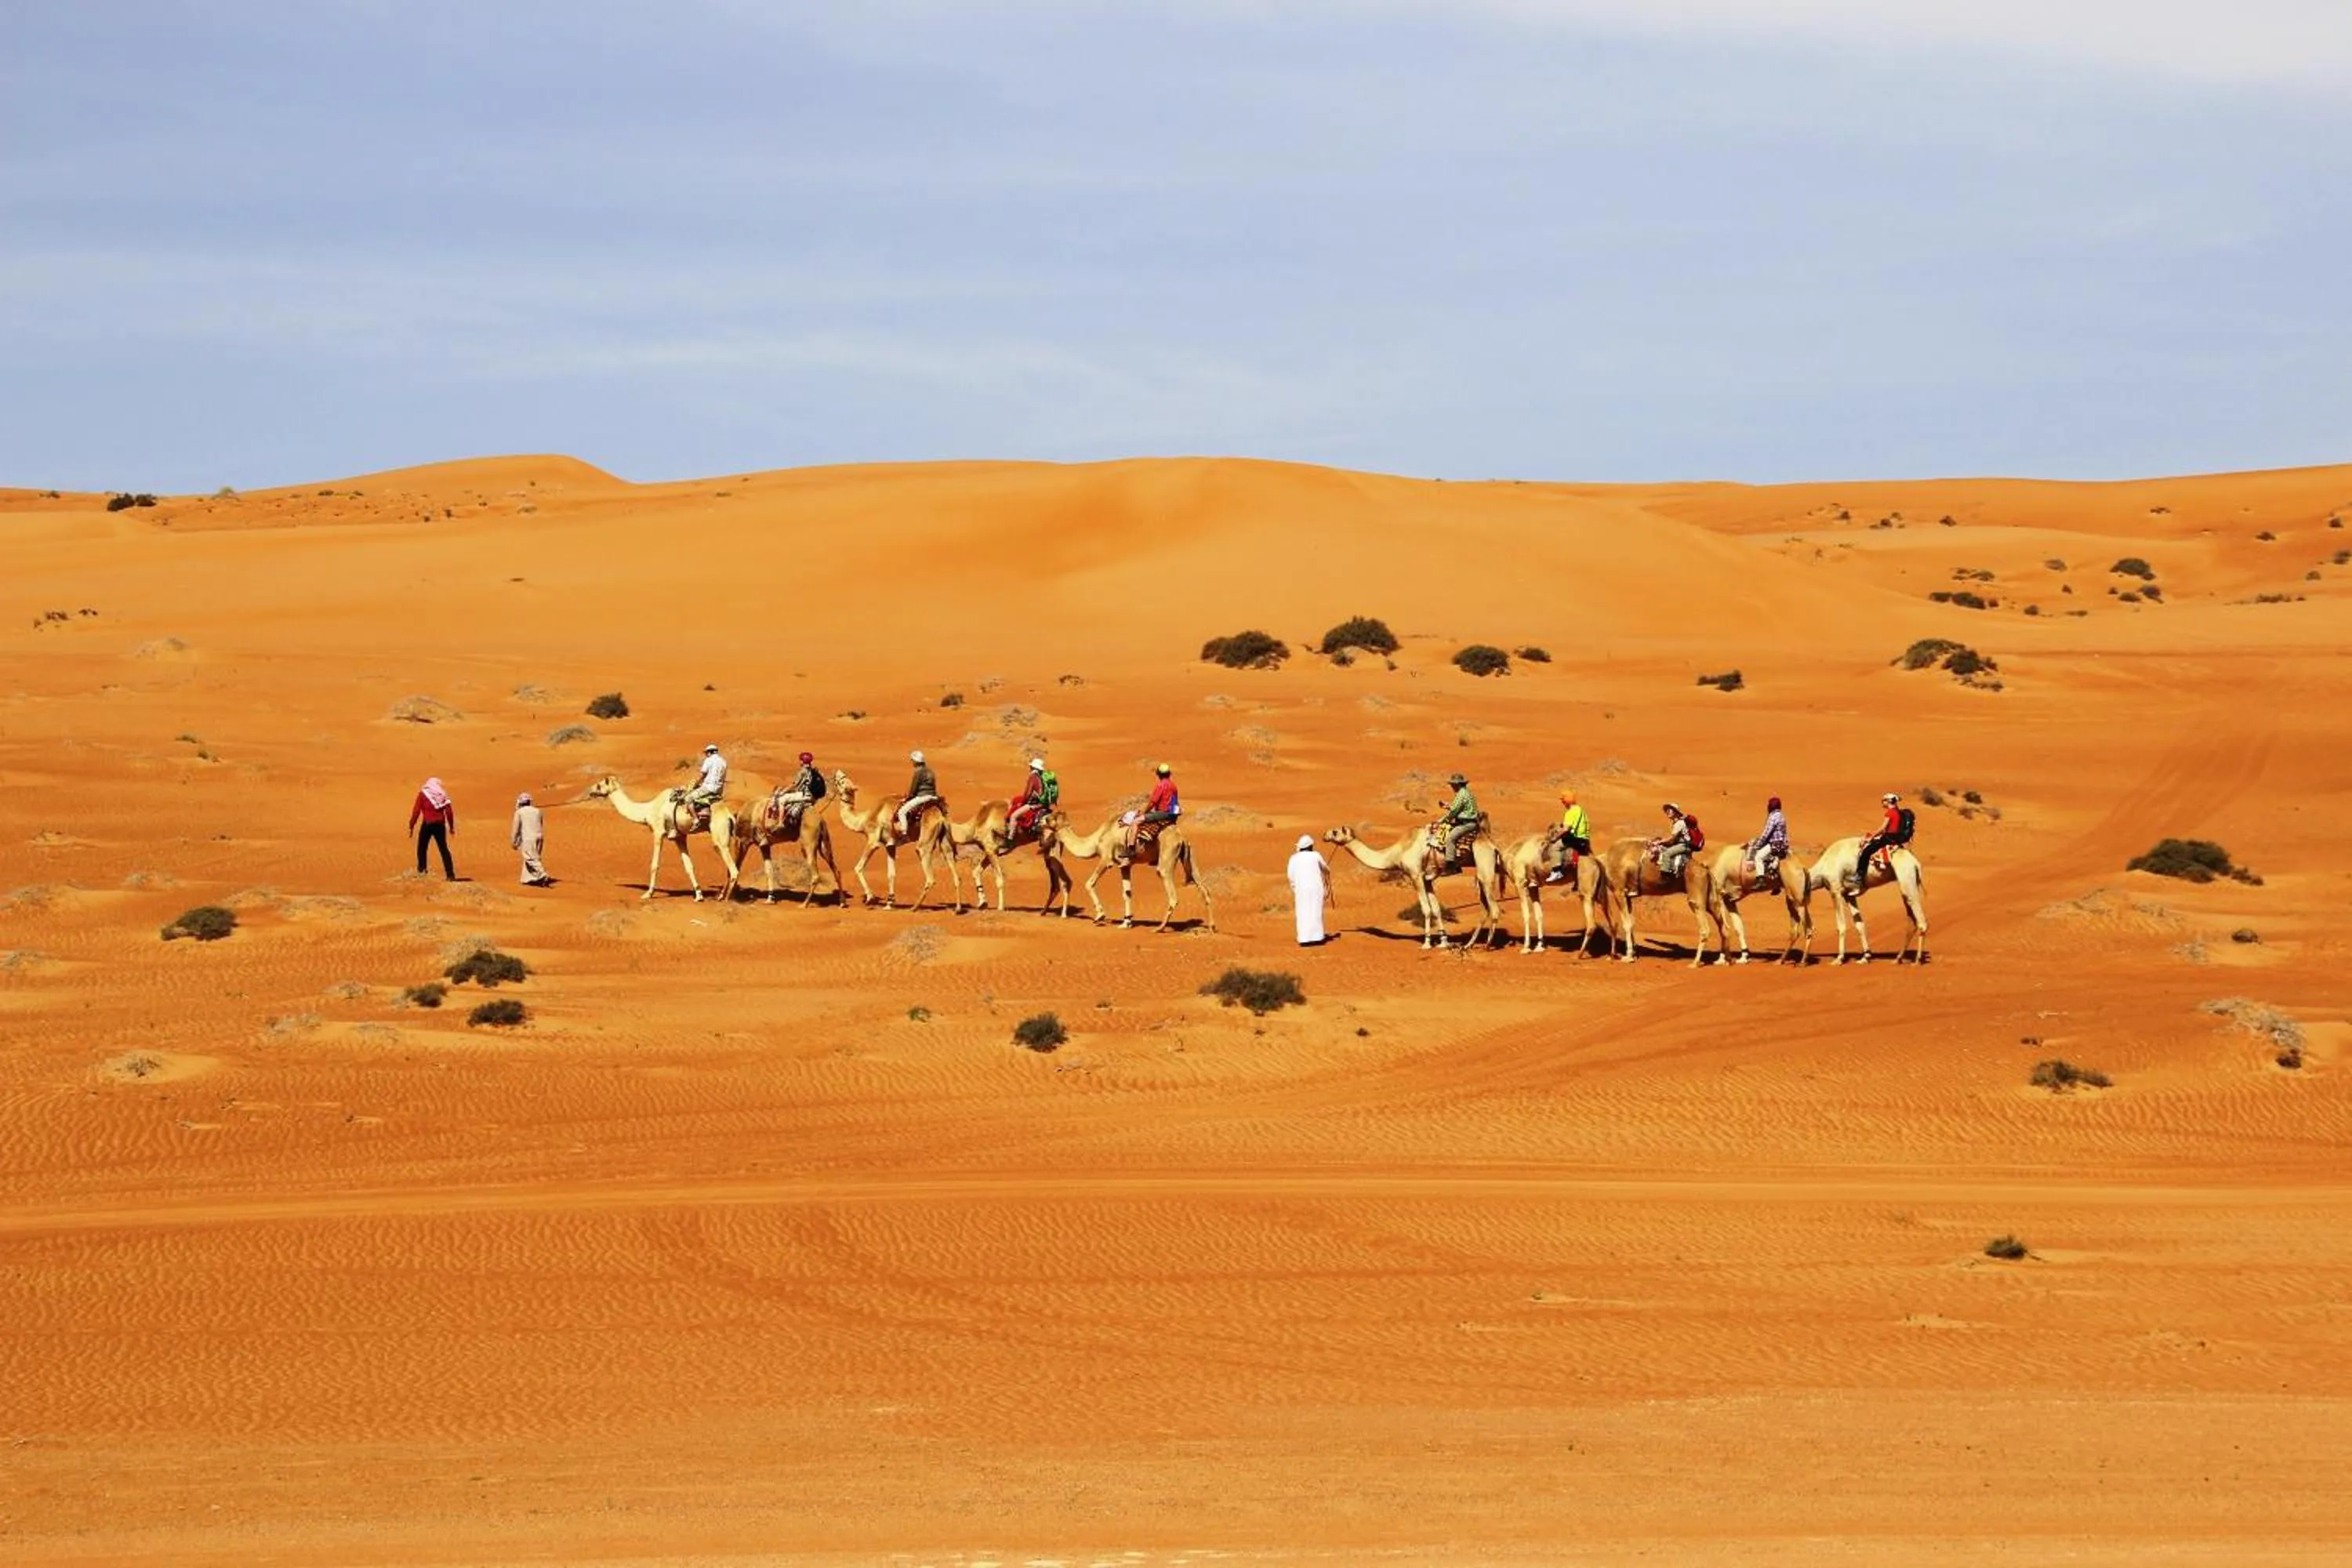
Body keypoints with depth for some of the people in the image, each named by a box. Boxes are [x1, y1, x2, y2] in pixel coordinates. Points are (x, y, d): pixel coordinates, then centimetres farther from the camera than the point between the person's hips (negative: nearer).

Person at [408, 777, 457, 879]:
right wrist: (451, 826, 15)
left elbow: (416, 811, -5)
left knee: (422, 847, 9)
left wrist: (411, 826, -1)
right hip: (440, 825, 3)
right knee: (443, 849, 6)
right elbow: (449, 812, 7)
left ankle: (421, 869, 1)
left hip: (428, 824, -3)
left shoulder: (423, 794, 0)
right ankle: (450, 874, 1)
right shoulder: (442, 795, 9)